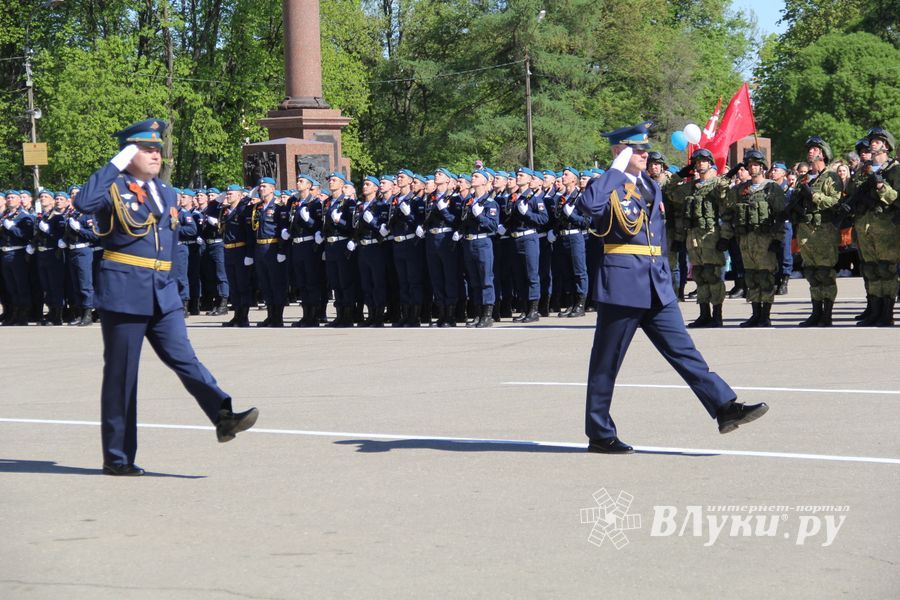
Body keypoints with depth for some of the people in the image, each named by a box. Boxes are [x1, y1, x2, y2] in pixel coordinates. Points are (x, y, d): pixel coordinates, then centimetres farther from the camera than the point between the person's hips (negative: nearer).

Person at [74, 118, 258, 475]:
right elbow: (83, 203, -28)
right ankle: (117, 457, 8)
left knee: (184, 358, -7)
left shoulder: (166, 193, 15)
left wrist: (171, 285, 20)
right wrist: (116, 164, -21)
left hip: (163, 295, 5)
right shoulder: (114, 188, -6)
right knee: (121, 374, 1)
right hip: (123, 294, -5)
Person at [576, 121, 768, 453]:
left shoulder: (652, 187, 17)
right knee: (607, 361, 2)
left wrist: (664, 276, 21)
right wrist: (618, 168, -21)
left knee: (683, 350, 2)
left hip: (657, 285, 7)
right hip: (622, 282, -7)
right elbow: (588, 204, -30)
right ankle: (599, 434, 10)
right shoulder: (609, 186, -6)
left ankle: (725, 407, -4)